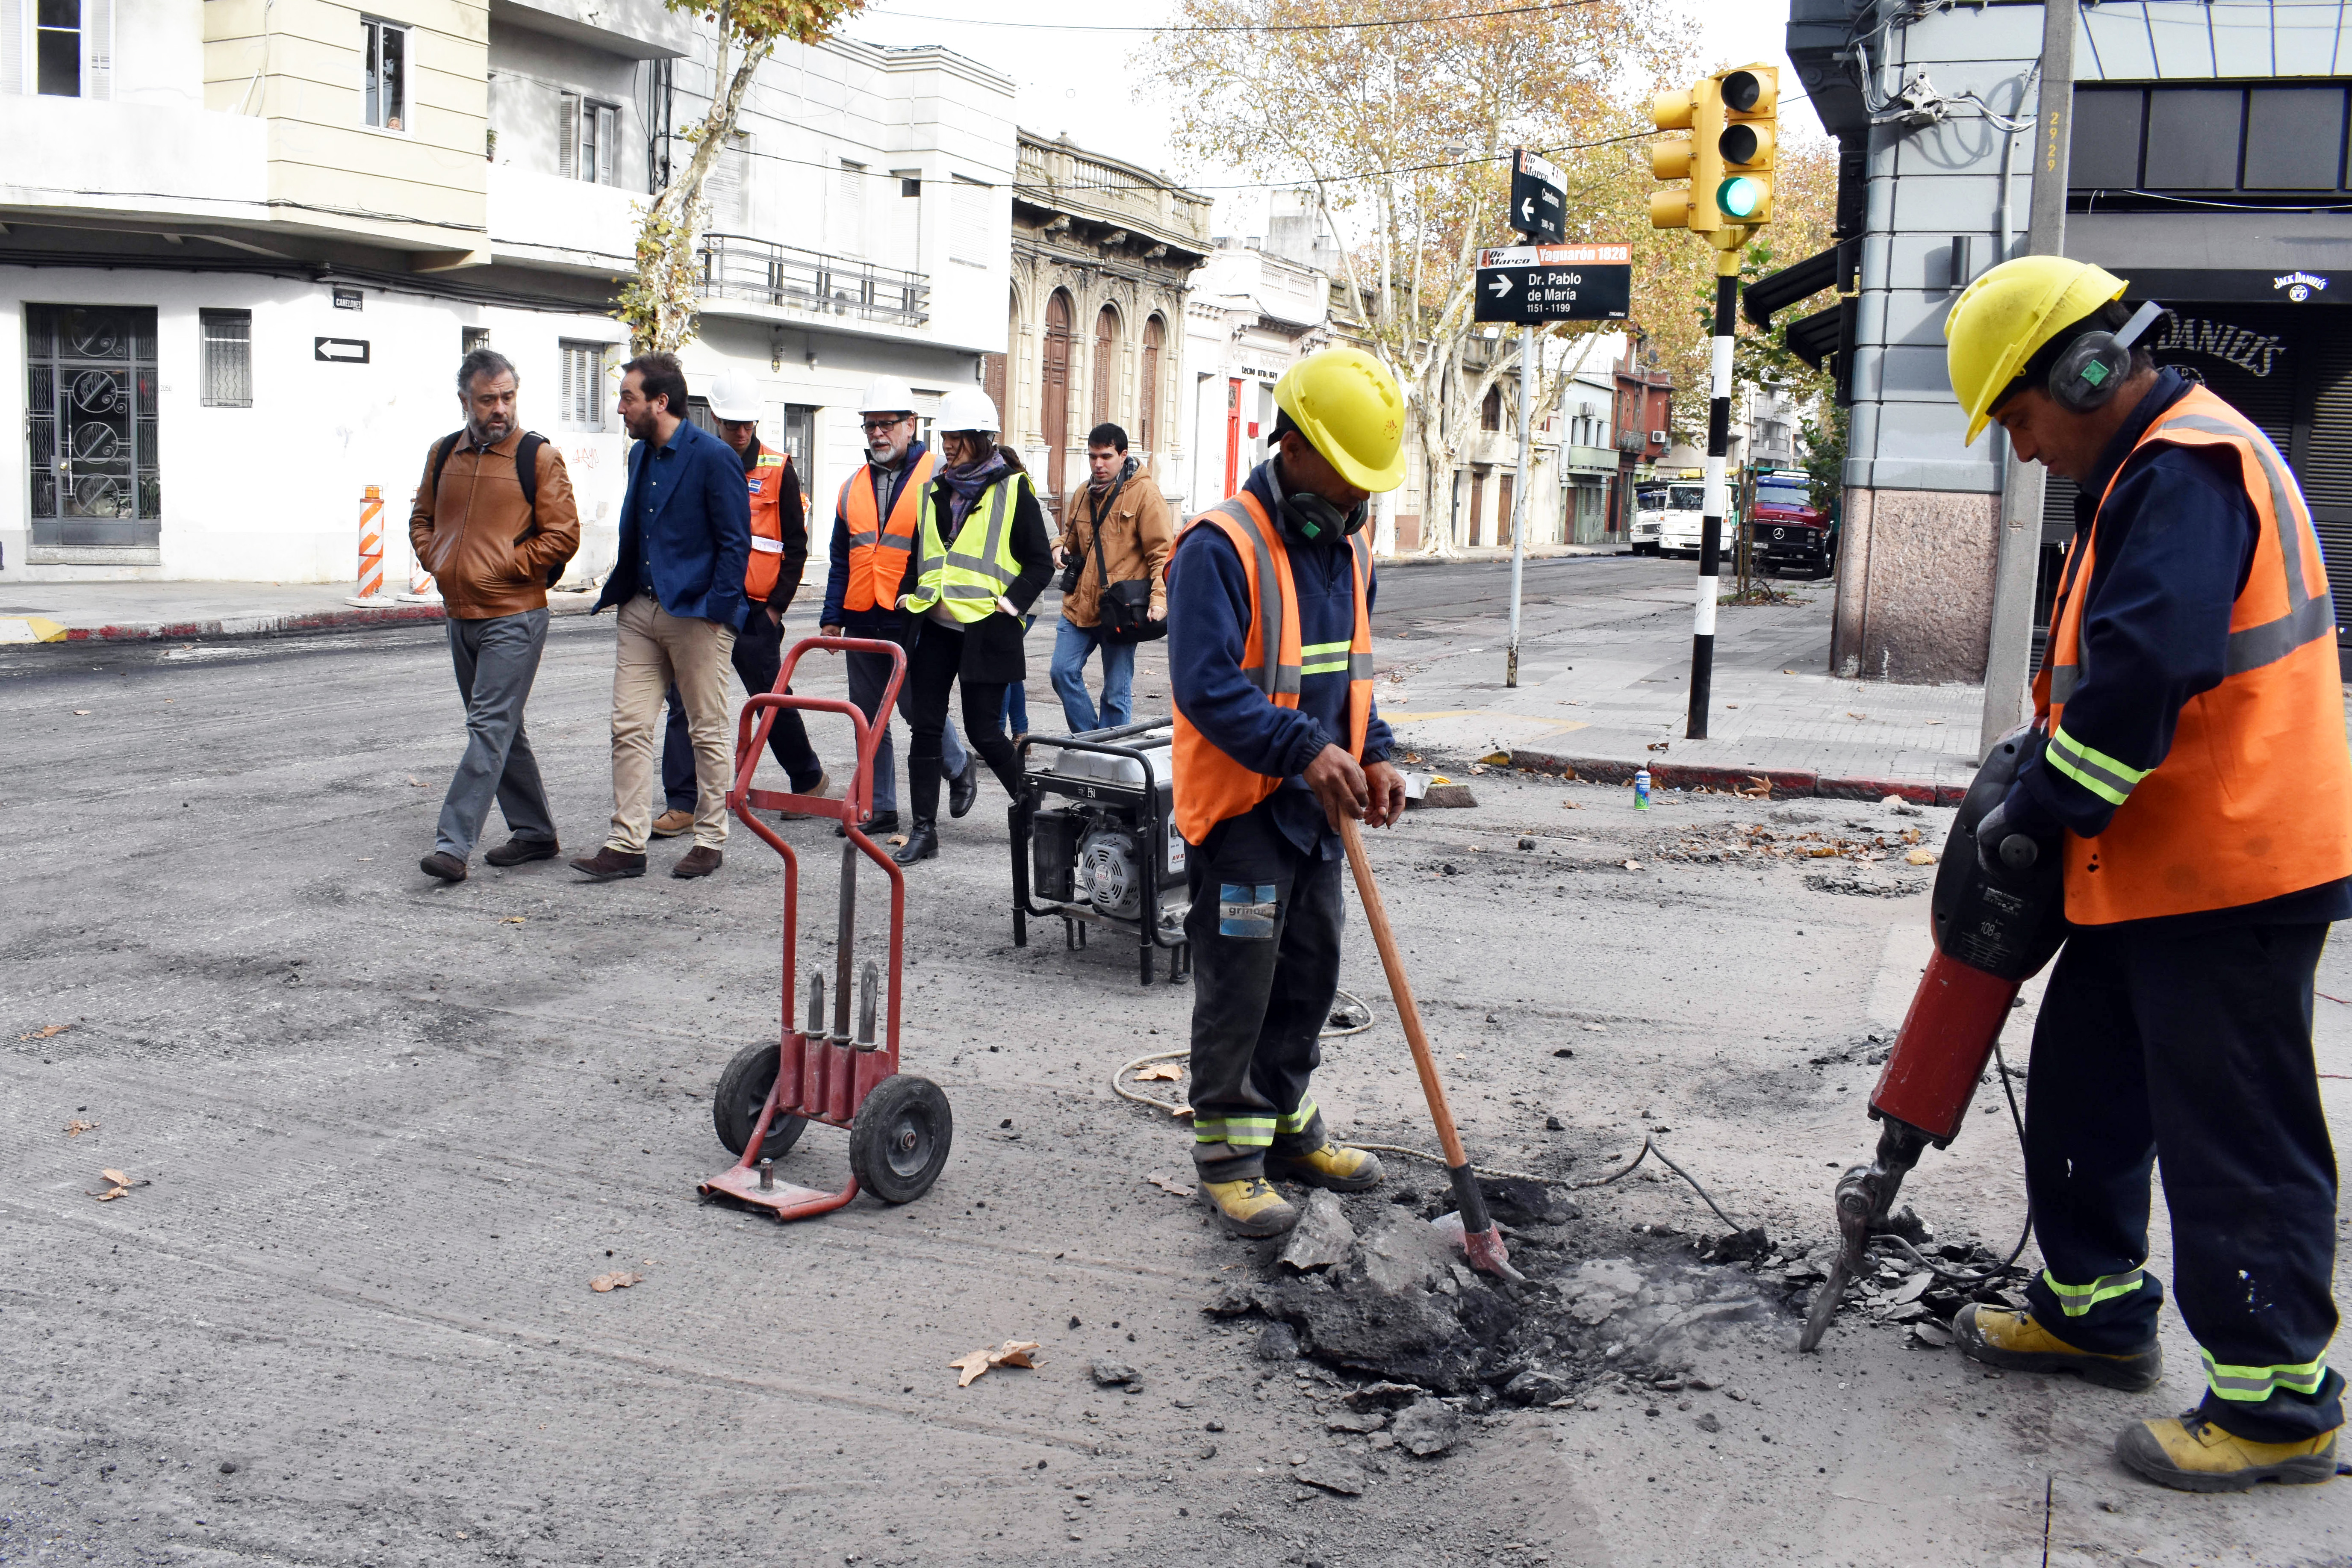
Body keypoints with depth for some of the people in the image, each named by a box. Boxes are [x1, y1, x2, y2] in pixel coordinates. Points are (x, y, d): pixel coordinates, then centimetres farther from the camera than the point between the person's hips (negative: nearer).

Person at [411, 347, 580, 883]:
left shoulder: (539, 457, -6)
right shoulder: (443, 454, 10)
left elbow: (563, 536, -9)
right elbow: (421, 517, 23)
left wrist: (504, 568, -11)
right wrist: (436, 560, 5)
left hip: (514, 617, -7)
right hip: (460, 614, 7)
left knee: (490, 727, -11)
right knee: (501, 729, 14)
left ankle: (454, 843, -13)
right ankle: (534, 832, 25)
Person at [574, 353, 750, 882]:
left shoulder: (714, 457, -10)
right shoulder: (641, 455, 14)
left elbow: (735, 541, -11)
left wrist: (717, 608, -16)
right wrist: (615, 595, 13)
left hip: (696, 614, -7)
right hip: (642, 610, 7)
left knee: (708, 732, 4)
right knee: (629, 728, 3)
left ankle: (710, 842, 15)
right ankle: (627, 844, 6)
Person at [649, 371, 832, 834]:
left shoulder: (777, 470, 0)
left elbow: (796, 545, 1)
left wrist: (777, 605, -5)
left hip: (754, 612, -3)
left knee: (773, 700, 6)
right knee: (685, 705, -2)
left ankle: (810, 780, 28)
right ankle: (681, 805, 3)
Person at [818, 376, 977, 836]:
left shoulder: (939, 477, -3)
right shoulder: (854, 487, 14)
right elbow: (841, 560, 18)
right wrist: (832, 617, 11)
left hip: (915, 621, -6)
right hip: (861, 620, 6)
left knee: (919, 708, -3)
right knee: (869, 716, 7)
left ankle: (959, 768, 25)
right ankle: (879, 808, 15)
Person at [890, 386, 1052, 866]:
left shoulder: (1013, 489, -3)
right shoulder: (936, 489, 13)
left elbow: (1040, 562, -2)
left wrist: (1008, 604, -11)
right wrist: (912, 597, 9)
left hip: (987, 629, -5)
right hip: (936, 625, 6)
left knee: (983, 731, -3)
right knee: (925, 726, 2)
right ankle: (924, 830, 8)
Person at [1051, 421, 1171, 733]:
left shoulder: (1144, 493, -6)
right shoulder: (1083, 495, 13)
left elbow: (1162, 552, -10)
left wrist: (1160, 598, -23)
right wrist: (1061, 548, 6)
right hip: (1079, 605, 6)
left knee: (1117, 692, 1)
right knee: (1064, 673, 2)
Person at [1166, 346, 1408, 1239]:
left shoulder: (1348, 548, 10)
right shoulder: (1220, 546, -18)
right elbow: (1207, 686, -25)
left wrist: (1372, 759, 5)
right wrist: (1306, 748, -32)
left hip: (1315, 809, 8)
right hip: (1240, 808, -8)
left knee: (1309, 980, 17)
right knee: (1238, 991, 0)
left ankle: (1288, 1126, 33)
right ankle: (1228, 1156, 14)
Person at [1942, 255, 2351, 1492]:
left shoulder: (2187, 469, -19)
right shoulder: (2158, 466, 16)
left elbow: (2141, 676, -28)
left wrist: (2039, 813, -17)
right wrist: (2041, 778, 15)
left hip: (2225, 876, -11)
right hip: (2163, 867, 11)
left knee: (2235, 1138, -2)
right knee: (2085, 1089, 19)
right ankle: (2096, 1309, 34)